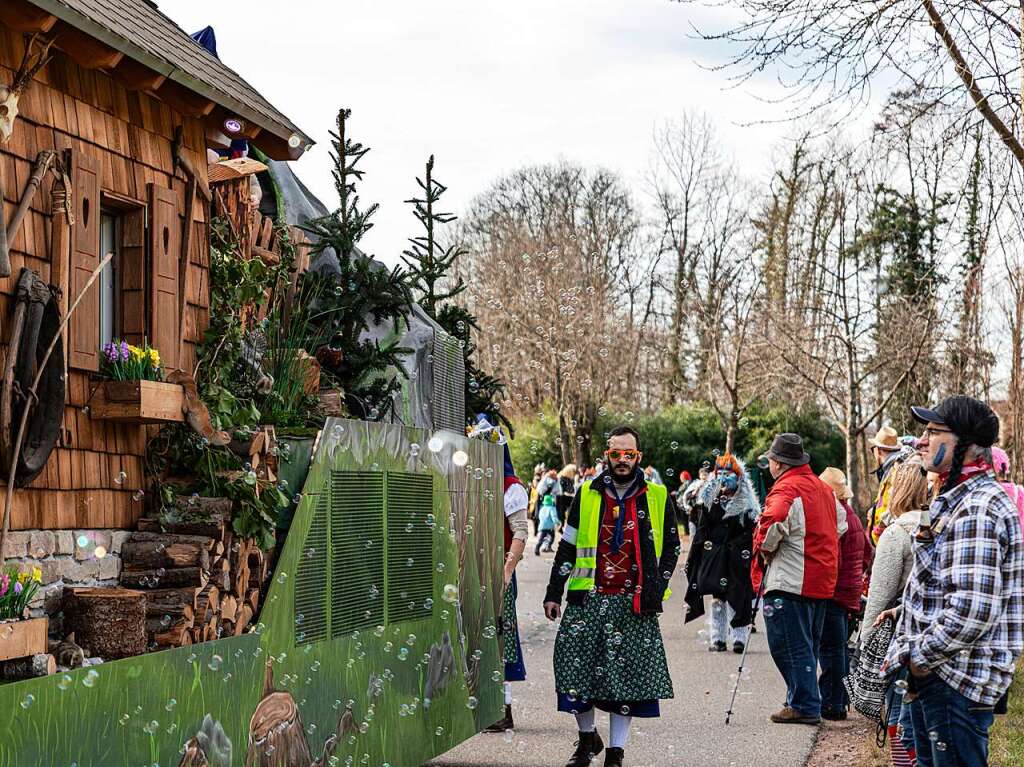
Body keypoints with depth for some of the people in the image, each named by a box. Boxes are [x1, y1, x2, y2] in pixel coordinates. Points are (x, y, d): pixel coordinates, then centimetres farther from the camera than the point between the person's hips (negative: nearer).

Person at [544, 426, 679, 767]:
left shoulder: (656, 497, 5)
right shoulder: (587, 495, 7)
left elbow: (671, 547, 11)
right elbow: (567, 547, 11)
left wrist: (656, 591, -1)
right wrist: (553, 593, 7)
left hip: (634, 603, -1)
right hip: (587, 598, 1)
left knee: (626, 674, 0)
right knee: (575, 666, -2)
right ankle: (587, 736, 21)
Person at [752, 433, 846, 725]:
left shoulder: (786, 489, -15)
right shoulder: (824, 489, 14)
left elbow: (773, 524, -32)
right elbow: (840, 523, 26)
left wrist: (763, 548, -14)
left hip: (790, 580, -9)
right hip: (822, 580, 9)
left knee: (788, 645, -3)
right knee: (807, 644, 17)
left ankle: (804, 706, -4)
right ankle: (807, 701, 24)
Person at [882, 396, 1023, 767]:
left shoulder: (977, 509, -21)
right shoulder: (956, 499, 15)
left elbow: (973, 610, -28)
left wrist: (918, 656, -18)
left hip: (958, 681, -11)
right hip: (934, 673, 11)